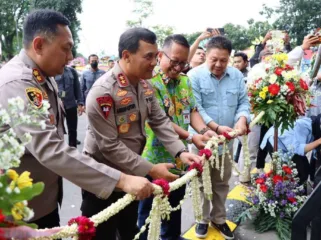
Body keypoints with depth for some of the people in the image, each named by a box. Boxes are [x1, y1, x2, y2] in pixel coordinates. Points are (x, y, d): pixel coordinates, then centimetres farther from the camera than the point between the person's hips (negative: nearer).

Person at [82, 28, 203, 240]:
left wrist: (181, 152, -12)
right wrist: (150, 170, -25)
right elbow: (110, 146, -26)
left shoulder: (145, 85, -1)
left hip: (131, 173, 7)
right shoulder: (103, 92, -26)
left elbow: (160, 121, 2)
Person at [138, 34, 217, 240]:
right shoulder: (148, 81, -18)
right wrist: (191, 137, -26)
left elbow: (192, 111, 7)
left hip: (179, 157, 8)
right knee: (149, 209, 12)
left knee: (175, 203, 25)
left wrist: (204, 130, -14)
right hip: (155, 158, -7)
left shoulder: (185, 81, 7)